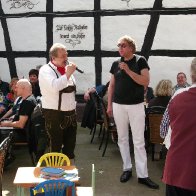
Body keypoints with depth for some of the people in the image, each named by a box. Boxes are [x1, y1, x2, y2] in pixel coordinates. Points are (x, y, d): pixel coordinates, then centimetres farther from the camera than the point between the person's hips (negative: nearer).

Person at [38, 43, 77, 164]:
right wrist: (68, 74, -24)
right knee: (56, 145, 3)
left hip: (71, 113, 7)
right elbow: (54, 87, -30)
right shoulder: (46, 70, -11)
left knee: (70, 143, 15)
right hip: (55, 115, -7)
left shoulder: (66, 69, 11)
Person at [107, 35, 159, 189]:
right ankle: (127, 169, 22)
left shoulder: (140, 61, -3)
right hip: (118, 105, 4)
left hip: (136, 105, -3)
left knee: (139, 141, -2)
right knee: (122, 139, 9)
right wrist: (109, 105, 9)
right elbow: (111, 85, 12)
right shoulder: (116, 64, 7)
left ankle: (142, 175, 4)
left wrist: (128, 70, -18)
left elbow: (146, 82, -12)